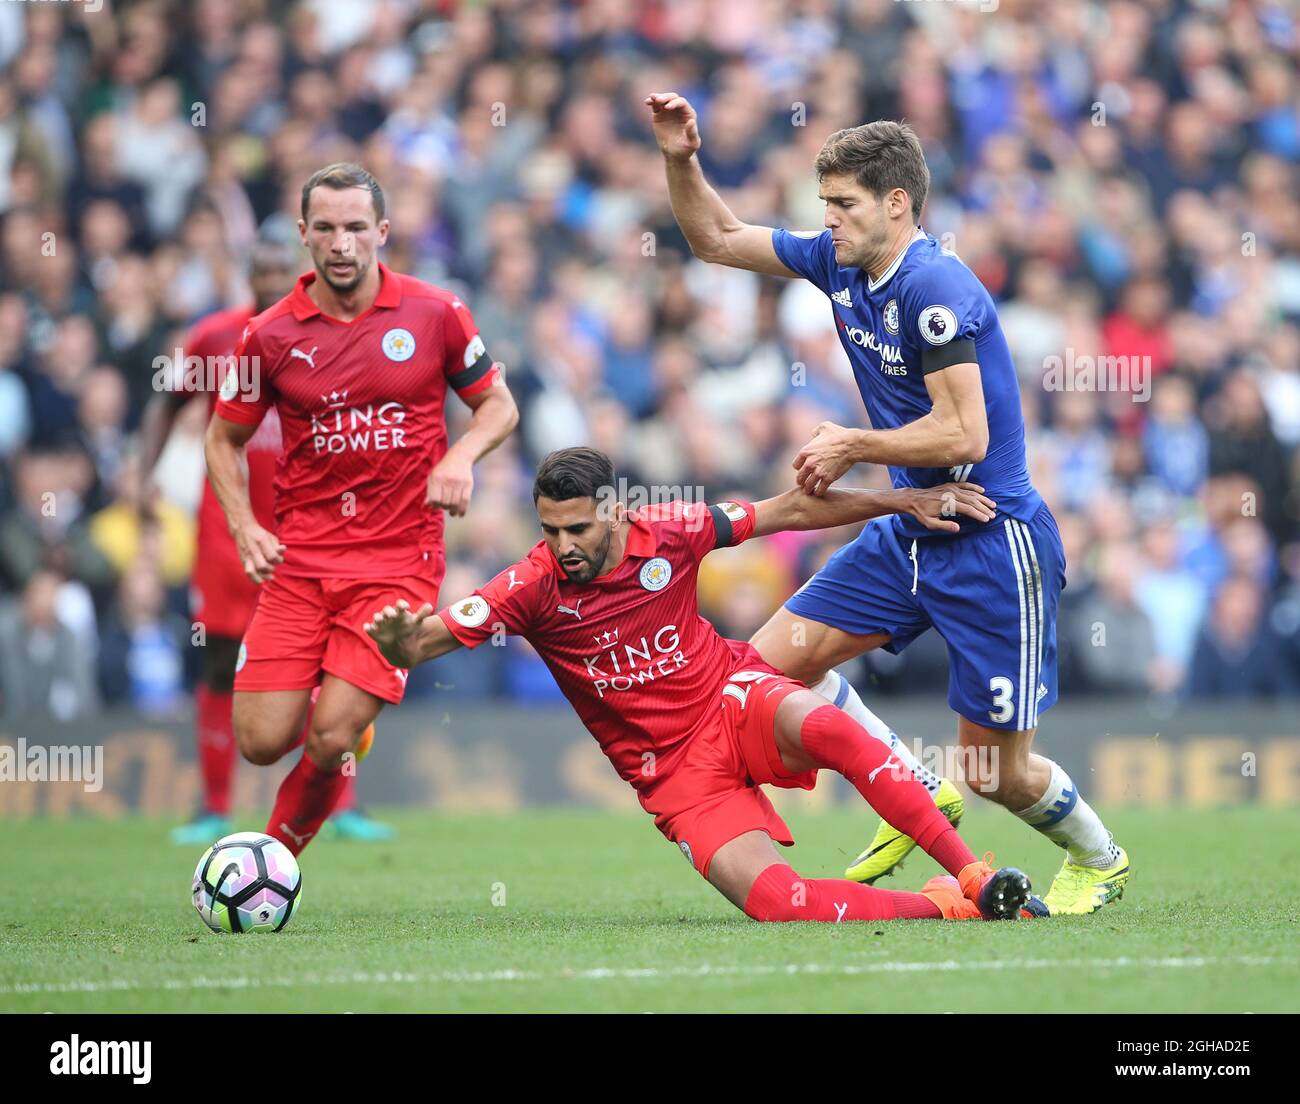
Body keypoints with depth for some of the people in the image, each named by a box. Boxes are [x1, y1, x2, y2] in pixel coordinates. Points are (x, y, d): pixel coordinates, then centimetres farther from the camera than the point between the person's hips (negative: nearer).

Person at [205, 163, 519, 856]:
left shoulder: (435, 314, 0)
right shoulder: (270, 336, 1)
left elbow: (498, 404, 11)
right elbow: (224, 439, 13)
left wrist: (460, 457, -10)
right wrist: (243, 526, -3)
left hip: (399, 559, -2)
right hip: (298, 561, 2)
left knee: (331, 739, -15)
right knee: (262, 742, -7)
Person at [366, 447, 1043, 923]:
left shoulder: (669, 533, -8)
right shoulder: (534, 587, -13)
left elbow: (791, 510, 3)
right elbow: (422, 644, -16)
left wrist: (908, 502, 2)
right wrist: (397, 640, -41)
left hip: (734, 699, 1)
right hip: (675, 772, -1)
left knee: (828, 728, -36)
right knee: (775, 902, -27)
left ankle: (973, 876, -29)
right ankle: (942, 909, -13)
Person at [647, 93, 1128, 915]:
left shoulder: (933, 285, -20)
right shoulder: (838, 264, 5)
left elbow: (964, 434, -26)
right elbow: (718, 239, 17)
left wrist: (853, 446, -13)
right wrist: (682, 159, 2)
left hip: (992, 543, -8)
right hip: (909, 532, 8)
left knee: (1000, 769, -2)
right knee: (775, 661, 0)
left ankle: (1100, 859, 29)